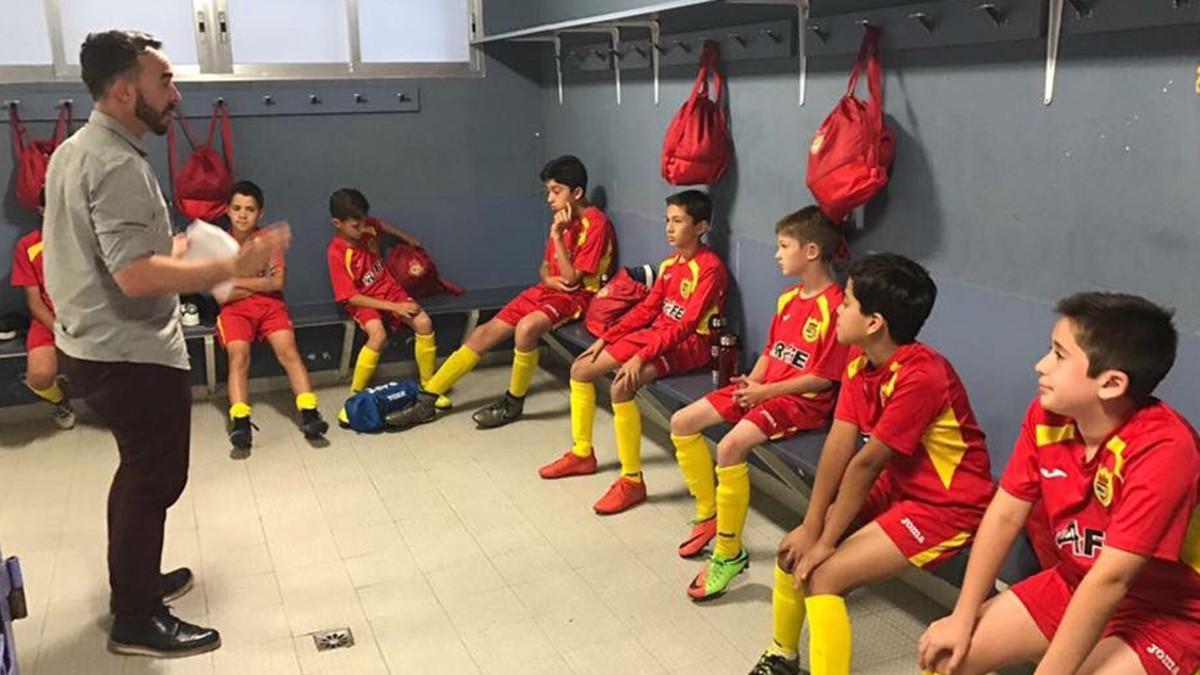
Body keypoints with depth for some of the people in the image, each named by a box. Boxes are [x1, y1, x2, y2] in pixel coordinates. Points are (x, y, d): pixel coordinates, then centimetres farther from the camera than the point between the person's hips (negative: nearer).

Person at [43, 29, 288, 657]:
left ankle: (134, 581, 37)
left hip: (98, 345, 10)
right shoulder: (118, 164, -22)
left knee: (140, 470, 23)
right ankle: (137, 621, 13)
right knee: (156, 479, 2)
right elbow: (137, 276, -31)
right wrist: (233, 266, -29)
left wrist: (169, 252, 21)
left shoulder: (75, 150, 11)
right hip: (132, 354, -10)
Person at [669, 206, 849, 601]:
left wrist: (766, 391, -18)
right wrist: (751, 382, -1)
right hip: (765, 389, 9)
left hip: (803, 401, -9)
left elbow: (823, 378, -18)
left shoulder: (834, 307, -16)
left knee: (731, 446, -32)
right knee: (682, 423, 2)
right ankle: (708, 515, 16)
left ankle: (729, 553, -17)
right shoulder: (788, 299, 11)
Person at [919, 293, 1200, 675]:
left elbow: (1108, 581, -31)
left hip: (1163, 613, -6)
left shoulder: (1162, 449, -30)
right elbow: (1005, 515, -4)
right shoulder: (1046, 416, -10)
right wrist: (962, 618, -5)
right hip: (1073, 585, 6)